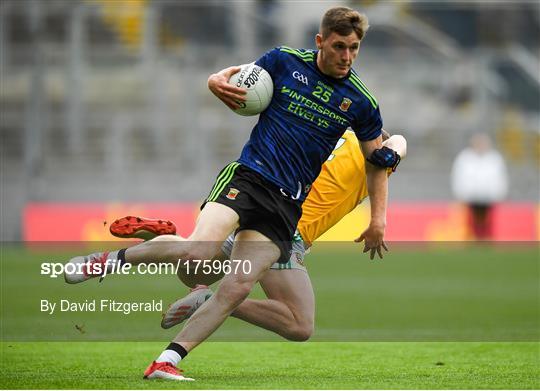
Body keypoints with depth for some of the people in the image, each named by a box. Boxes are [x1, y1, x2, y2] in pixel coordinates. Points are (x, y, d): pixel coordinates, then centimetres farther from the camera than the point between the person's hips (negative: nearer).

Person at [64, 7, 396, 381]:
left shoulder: (360, 101, 3)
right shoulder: (285, 61, 0)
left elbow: (378, 160, 16)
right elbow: (240, 74, 17)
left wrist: (378, 219, 9)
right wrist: (218, 81, -8)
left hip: (287, 205, 2)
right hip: (246, 176, -2)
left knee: (239, 287, -15)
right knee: (198, 252, -27)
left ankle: (166, 362, -10)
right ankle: (112, 259, -5)